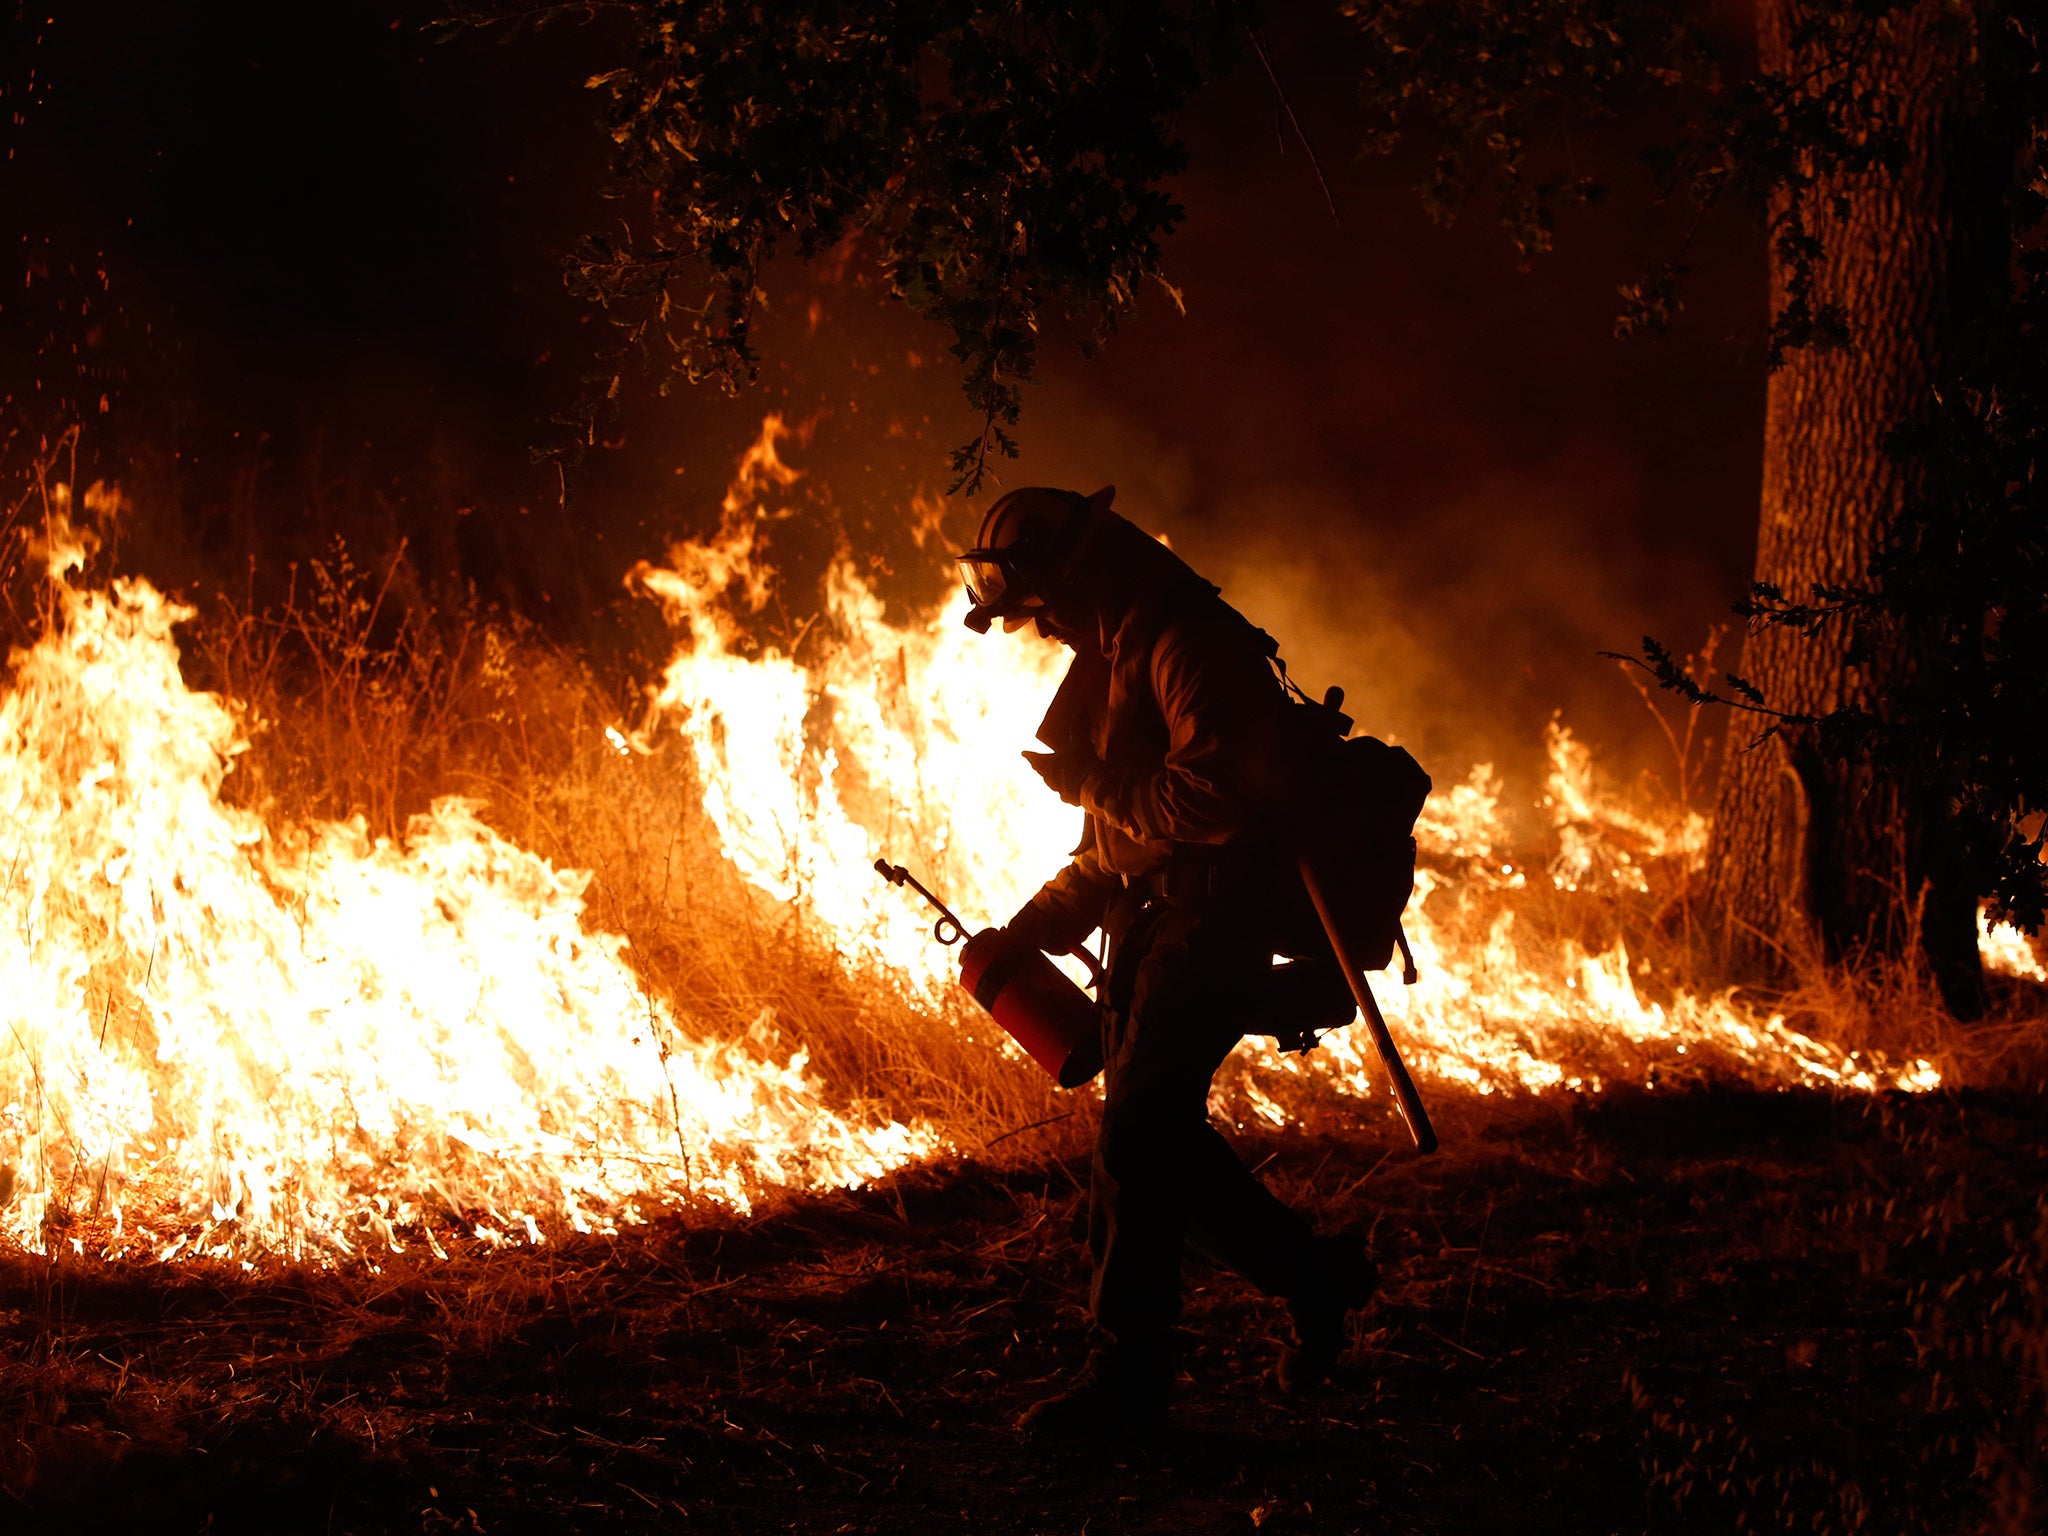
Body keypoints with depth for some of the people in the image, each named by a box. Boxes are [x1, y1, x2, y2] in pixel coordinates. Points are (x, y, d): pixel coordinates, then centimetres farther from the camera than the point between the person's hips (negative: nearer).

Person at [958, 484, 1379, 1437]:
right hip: (1155, 922, 10)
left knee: (1137, 1137, -13)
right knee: (1158, 1139, 10)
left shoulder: (1191, 644, -15)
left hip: (1218, 920, -10)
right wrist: (1035, 929, 16)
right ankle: (1312, 1275, 25)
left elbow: (1216, 798, -27)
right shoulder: (1119, 654, 18)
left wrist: (1092, 784, -14)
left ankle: (1125, 1382, -9)